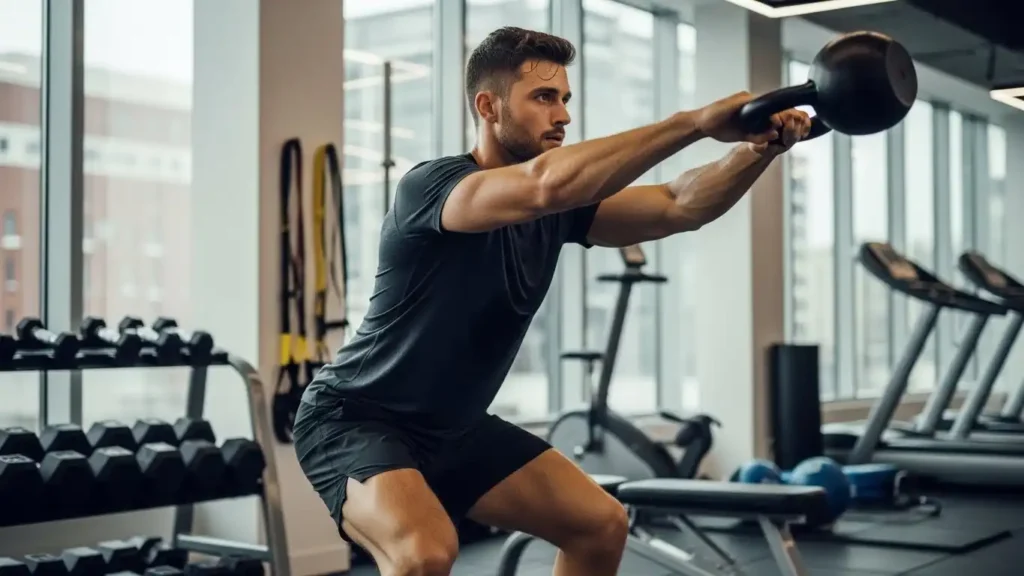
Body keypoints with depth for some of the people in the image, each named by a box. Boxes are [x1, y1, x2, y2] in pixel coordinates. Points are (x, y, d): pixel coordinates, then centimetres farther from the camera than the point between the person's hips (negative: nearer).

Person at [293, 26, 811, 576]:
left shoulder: (557, 208, -1)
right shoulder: (431, 185, -25)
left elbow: (678, 207, -10)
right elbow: (546, 183, -44)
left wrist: (759, 148, -29)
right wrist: (695, 122, -45)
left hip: (455, 427, 8)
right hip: (355, 420, -8)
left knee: (600, 522, 5)